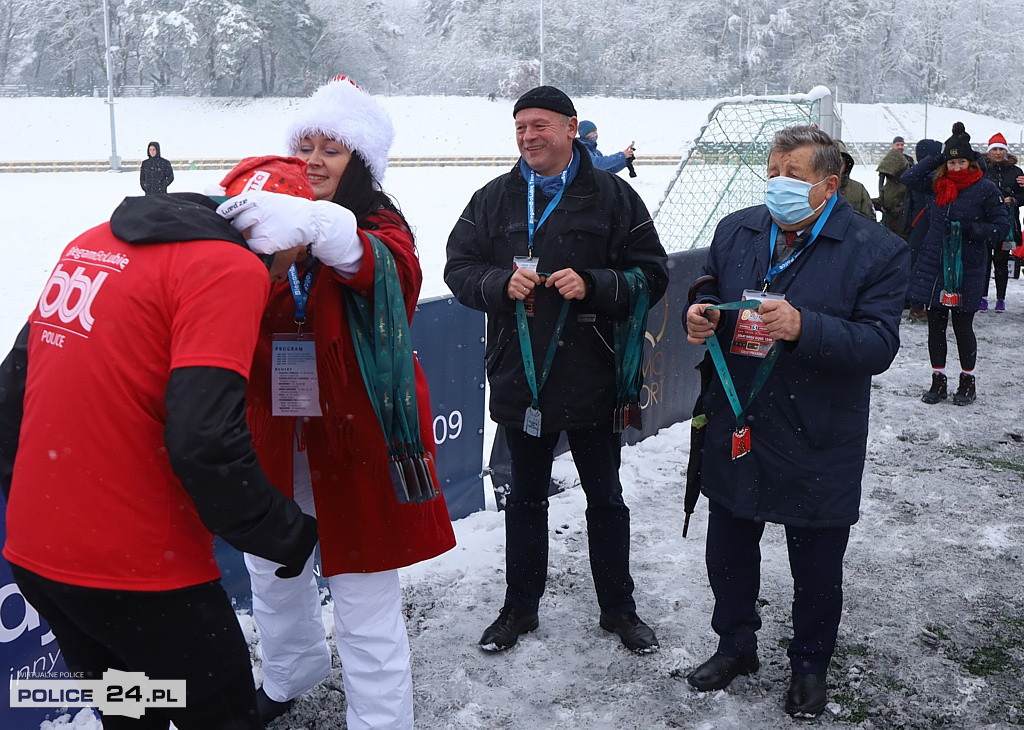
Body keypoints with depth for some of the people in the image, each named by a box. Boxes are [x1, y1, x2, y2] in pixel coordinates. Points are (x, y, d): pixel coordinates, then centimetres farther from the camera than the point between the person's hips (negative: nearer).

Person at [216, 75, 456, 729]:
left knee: (364, 591, -2)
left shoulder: (380, 227, -6)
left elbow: (389, 270, -31)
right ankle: (291, 675, 50)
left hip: (357, 433, -4)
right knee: (271, 564, 21)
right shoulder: (262, 219, 4)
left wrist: (313, 225, -50)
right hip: (275, 430, 5)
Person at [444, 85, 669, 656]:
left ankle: (619, 608, 30)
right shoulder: (494, 199, 5)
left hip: (593, 379, -2)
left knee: (606, 498, 13)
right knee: (526, 498, 16)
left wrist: (592, 285, -20)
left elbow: (652, 275, -4)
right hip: (520, 379, 2)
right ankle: (521, 608, 32)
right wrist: (501, 283, -16)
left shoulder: (613, 196, -3)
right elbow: (459, 268, 4)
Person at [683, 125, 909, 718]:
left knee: (816, 567, 13)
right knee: (728, 551, 18)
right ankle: (736, 646, 42)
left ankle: (810, 665, 37)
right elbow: (710, 297, 17)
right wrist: (701, 318, -7)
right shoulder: (736, 231, 5)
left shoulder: (878, 251, -10)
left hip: (817, 445, -4)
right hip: (734, 430, 4)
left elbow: (879, 345, -18)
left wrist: (804, 328, -33)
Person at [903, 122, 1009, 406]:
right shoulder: (939, 182, 6)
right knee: (935, 325, 8)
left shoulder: (985, 189, -5)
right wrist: (936, 159, 1)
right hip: (934, 265, 4)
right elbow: (910, 178, 10)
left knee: (962, 326, 2)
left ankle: (968, 381, 20)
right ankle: (938, 380, 20)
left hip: (966, 269, -4)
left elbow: (1003, 226, -3)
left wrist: (973, 229, -19)